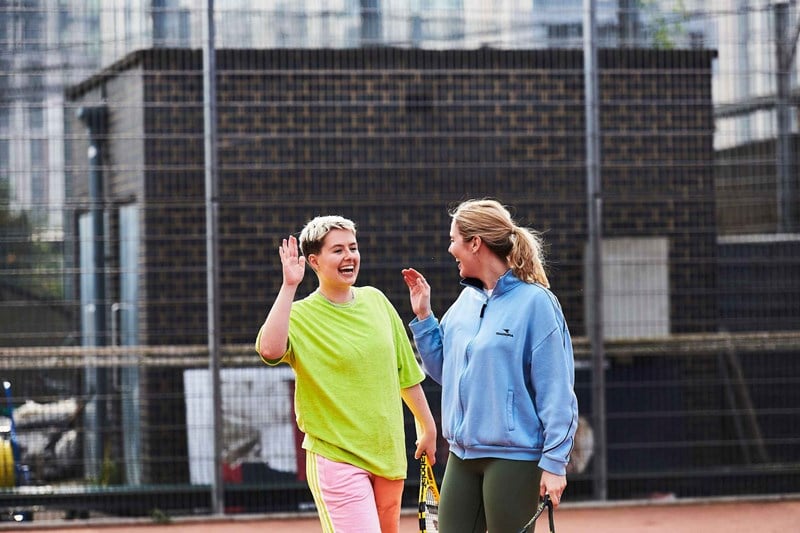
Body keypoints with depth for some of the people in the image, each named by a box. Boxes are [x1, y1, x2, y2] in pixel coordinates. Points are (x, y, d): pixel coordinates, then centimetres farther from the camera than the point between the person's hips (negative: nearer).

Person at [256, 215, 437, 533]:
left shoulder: (375, 300, 9)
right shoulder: (301, 315, -7)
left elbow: (405, 371, 18)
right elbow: (270, 349, -30)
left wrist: (427, 427, 22)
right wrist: (289, 286, -26)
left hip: (389, 453, 6)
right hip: (336, 457, -6)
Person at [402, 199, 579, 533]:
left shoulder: (534, 302, -11)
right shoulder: (467, 300, 10)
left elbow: (556, 391, -12)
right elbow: (444, 370, 19)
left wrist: (554, 462, -15)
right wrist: (423, 316, 10)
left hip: (513, 458, -7)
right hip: (463, 454, 7)